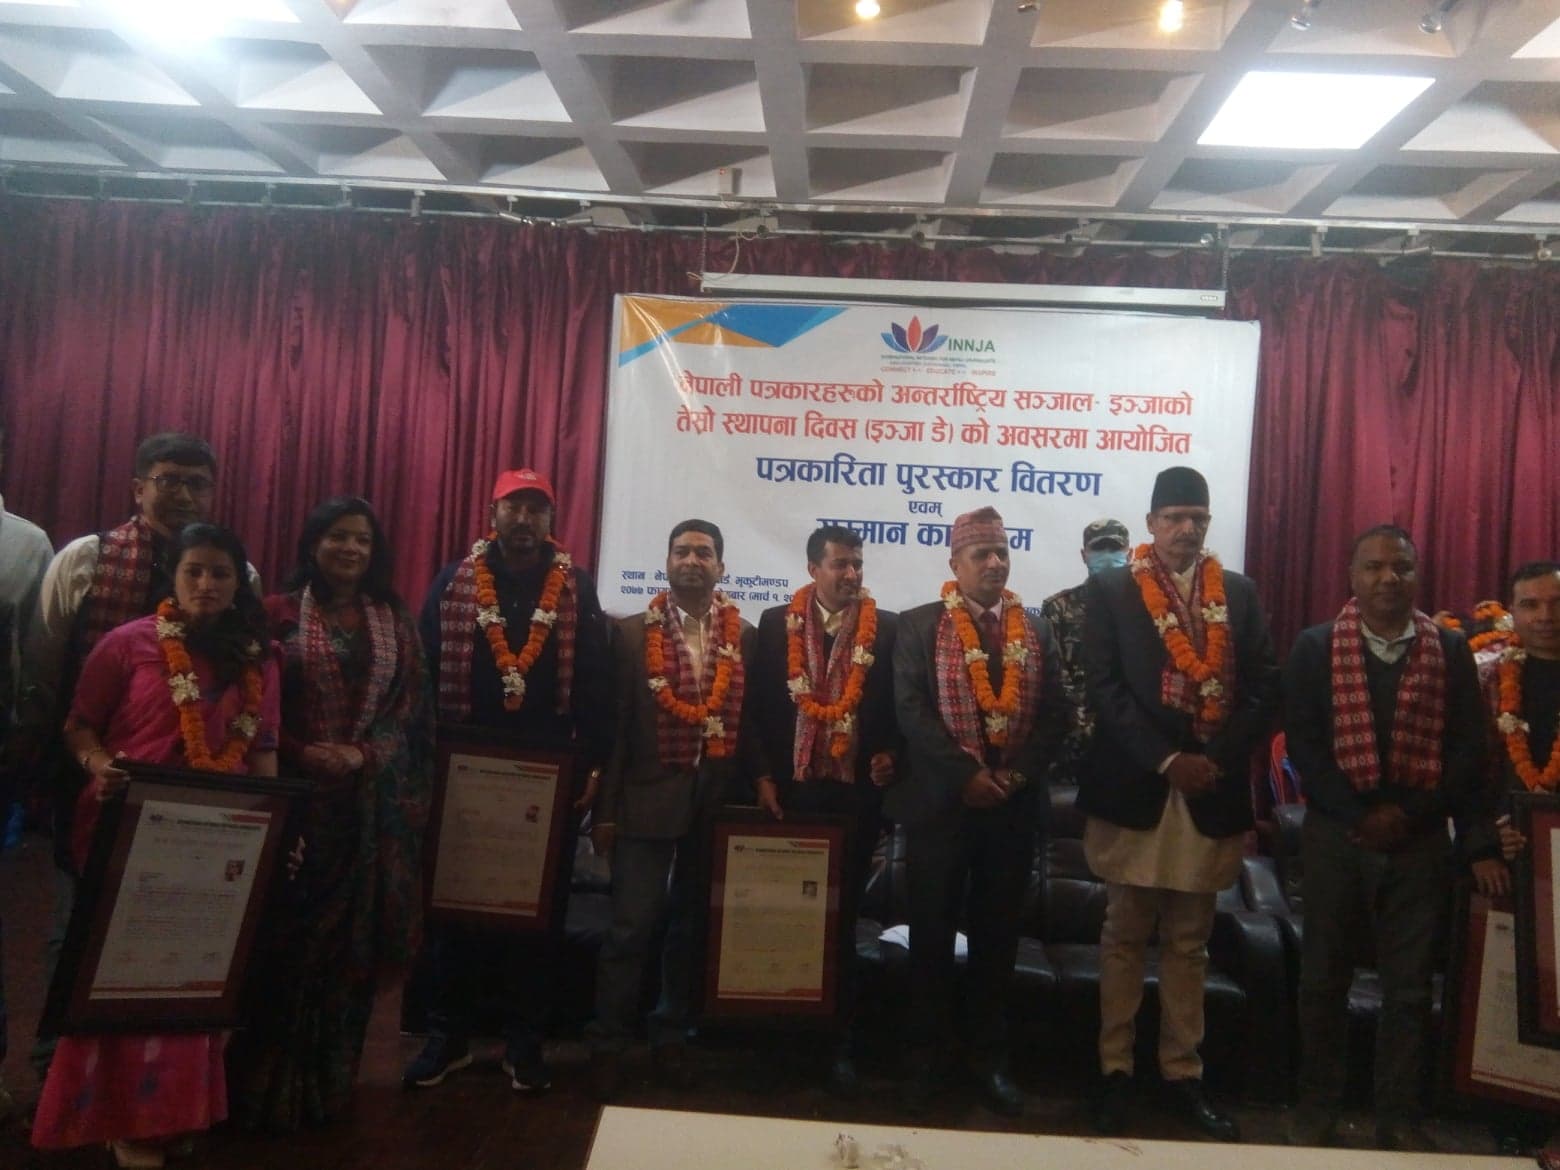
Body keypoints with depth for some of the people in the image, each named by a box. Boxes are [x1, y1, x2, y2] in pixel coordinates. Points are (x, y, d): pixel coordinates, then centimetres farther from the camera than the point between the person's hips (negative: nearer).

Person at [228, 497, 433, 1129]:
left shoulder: (395, 622, 9)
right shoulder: (279, 613, 2)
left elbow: (411, 710, 4)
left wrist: (362, 754, -11)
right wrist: (304, 754, -15)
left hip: (372, 802, 2)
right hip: (293, 795, -2)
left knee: (353, 938, 8)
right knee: (286, 935, 2)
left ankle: (329, 1083, 23)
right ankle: (268, 1084, 18)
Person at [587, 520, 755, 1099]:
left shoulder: (745, 637, 4)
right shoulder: (633, 632, 0)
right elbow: (615, 724, -2)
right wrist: (605, 809, -4)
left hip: (718, 801, 2)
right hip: (649, 797, -2)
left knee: (692, 925, 14)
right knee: (630, 927, -1)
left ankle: (671, 1036, 30)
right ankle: (608, 1044, 16)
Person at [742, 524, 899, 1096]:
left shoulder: (887, 628, 3)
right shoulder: (776, 623, 4)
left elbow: (898, 707, 6)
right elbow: (756, 707, 3)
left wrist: (889, 754, -10)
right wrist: (762, 776, -4)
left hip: (855, 792, -1)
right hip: (789, 789, 1)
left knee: (841, 920, 7)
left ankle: (840, 1042, 16)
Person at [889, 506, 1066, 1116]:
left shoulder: (1036, 630, 9)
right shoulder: (919, 625, 0)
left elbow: (1055, 714, 3)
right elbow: (911, 710, -9)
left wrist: (1017, 774, -11)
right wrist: (965, 775, -17)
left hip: (1014, 806, 3)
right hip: (940, 802, -2)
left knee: (997, 936, 12)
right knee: (932, 934, 6)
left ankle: (988, 1056, 25)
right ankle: (924, 1056, 21)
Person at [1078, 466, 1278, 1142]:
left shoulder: (1239, 593, 10)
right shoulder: (1111, 590, 1)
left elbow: (1265, 688, 4)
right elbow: (1104, 689, -7)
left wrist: (1219, 758, -10)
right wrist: (1167, 760, -15)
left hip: (1213, 792, 3)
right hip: (1134, 788, -2)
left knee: (1189, 942, 12)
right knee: (1124, 939, 7)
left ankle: (1183, 1073, 22)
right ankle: (1116, 1070, 18)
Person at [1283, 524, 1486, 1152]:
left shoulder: (1451, 650, 5)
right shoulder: (1315, 646, 0)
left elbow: (1468, 748, 1)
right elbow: (1302, 743, -6)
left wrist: (1409, 813, -11)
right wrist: (1359, 815, -14)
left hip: (1420, 838, 1)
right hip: (1336, 833, -1)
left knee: (1410, 987, 8)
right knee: (1324, 978, 9)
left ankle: (1399, 1116, 20)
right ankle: (1318, 1105, 22)